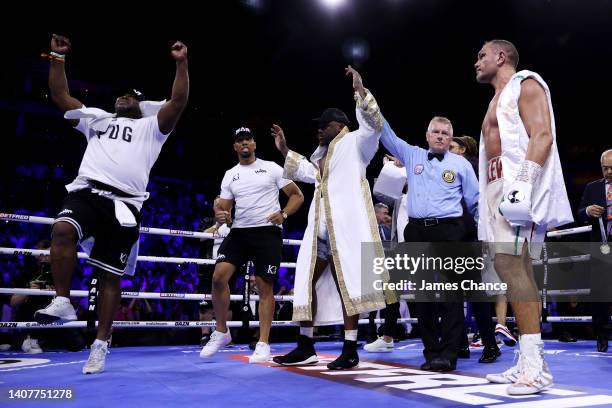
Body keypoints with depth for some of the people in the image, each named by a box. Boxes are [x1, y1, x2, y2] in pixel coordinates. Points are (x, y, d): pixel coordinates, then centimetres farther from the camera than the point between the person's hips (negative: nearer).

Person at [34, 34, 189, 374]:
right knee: (63, 229, -32)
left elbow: (179, 102, 4)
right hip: (87, 191, 2)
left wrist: (181, 63, -2)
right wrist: (58, 57, 20)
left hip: (124, 203, -2)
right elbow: (61, 96, 26)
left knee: (111, 276, 1)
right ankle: (63, 302, -18)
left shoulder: (151, 126, 18)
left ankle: (101, 345, 11)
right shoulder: (98, 118, 28)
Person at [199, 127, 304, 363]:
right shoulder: (230, 175, 14)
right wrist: (221, 216, -11)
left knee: (265, 287, -3)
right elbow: (224, 208, 14)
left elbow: (297, 196, 6)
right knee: (218, 276, -12)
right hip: (239, 232, 3)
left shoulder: (271, 168, 5)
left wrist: (283, 214, -12)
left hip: (267, 232, -3)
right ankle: (221, 332, 7)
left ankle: (263, 344, 6)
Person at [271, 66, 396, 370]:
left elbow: (373, 125, -15)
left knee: (345, 282, -8)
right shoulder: (323, 152, 25)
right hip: (320, 228, 9)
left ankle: (350, 350, -2)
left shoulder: (354, 142, 3)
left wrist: (361, 91, -24)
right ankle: (305, 346, 16)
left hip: (345, 225, -9)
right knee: (307, 282, 7)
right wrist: (285, 150, 37)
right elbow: (309, 174, 40)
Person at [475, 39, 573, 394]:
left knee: (510, 263, -20)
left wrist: (523, 180, -26)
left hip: (519, 185, -10)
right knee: (515, 267, 5)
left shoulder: (525, 83, 1)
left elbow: (543, 135, -13)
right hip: (499, 188, 10)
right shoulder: (499, 99, 29)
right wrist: (490, 195, 21)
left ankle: (535, 364, -19)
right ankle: (529, 363, 8)